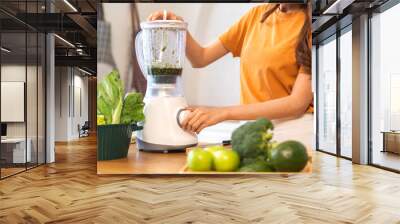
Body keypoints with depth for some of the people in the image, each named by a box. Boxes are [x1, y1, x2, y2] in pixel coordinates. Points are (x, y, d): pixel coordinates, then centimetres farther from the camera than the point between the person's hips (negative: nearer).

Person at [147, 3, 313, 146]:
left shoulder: (307, 24, -8)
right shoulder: (257, 14, 7)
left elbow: (298, 103, -18)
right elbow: (201, 58, 9)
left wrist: (223, 113, -24)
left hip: (293, 128, -4)